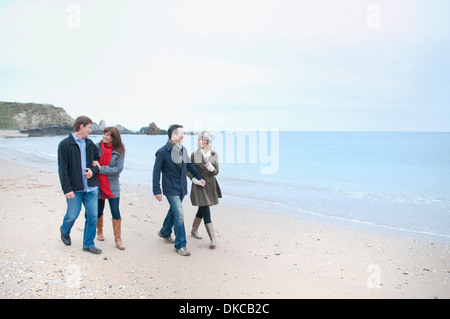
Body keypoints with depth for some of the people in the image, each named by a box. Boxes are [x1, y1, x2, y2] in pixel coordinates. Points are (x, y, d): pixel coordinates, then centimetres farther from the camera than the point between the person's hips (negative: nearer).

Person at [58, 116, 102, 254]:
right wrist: (67, 189, -15)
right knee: (72, 215, 5)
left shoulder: (90, 144, 9)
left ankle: (88, 244, 18)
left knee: (92, 216, 4)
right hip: (74, 189, -4)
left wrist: (93, 171, -4)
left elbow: (97, 161, 19)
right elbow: (62, 169, -10)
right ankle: (65, 231, 40)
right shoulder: (65, 144, -7)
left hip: (91, 188, 5)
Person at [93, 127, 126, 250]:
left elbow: (118, 169, -13)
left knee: (115, 212, -3)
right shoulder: (97, 147, -2)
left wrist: (101, 168, -18)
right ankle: (99, 232, 38)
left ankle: (118, 239, 10)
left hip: (112, 186, -2)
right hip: (98, 184, 2)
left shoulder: (119, 152, -6)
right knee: (98, 211, 13)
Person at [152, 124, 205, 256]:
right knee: (179, 215, -10)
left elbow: (189, 165, 19)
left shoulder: (183, 149, 4)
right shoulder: (162, 152, -15)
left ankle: (165, 233, 44)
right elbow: (156, 172, -11)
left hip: (182, 187, 7)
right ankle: (180, 245, 2)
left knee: (174, 211, 20)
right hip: (171, 188, -7)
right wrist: (157, 191, -13)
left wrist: (199, 177, 24)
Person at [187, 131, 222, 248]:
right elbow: (188, 170, 2)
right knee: (206, 212, -8)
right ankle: (212, 239, -5)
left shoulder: (214, 155, 2)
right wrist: (193, 179, -14)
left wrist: (212, 169, -22)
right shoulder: (194, 155, -5)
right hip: (199, 187, -4)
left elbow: (216, 172, -1)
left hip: (210, 186, 4)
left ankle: (194, 230, 40)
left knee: (202, 210, 18)